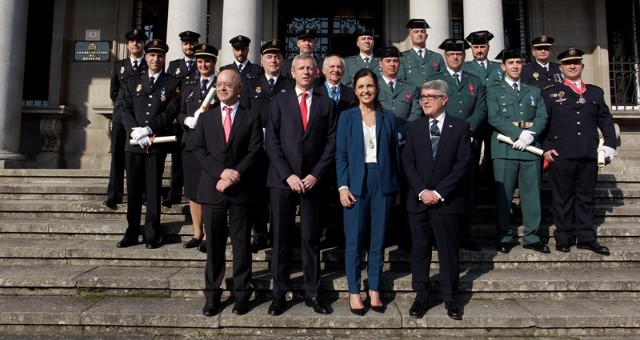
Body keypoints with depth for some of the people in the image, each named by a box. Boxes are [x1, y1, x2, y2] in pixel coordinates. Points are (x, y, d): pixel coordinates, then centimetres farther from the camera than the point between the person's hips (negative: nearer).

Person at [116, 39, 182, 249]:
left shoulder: (173, 83, 6)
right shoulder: (133, 81, 16)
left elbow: (171, 112, -5)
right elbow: (125, 109, 7)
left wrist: (147, 129, -15)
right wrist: (136, 132, -10)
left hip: (157, 144, -3)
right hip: (133, 144, 3)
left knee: (153, 191, 0)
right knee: (133, 191, 7)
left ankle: (152, 236, 9)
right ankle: (131, 234, 17)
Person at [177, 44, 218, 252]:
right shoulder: (188, 84, 16)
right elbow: (180, 112, 13)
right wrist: (187, 120, -8)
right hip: (190, 143, 5)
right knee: (193, 191, 10)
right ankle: (197, 233, 22)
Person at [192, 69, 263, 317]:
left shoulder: (251, 117, 6)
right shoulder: (206, 117, 13)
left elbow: (255, 152, -3)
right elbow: (199, 150, 3)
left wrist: (234, 177, -13)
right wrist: (220, 172, -12)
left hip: (240, 190, -2)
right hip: (211, 189, 2)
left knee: (241, 244, 5)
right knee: (214, 244, 8)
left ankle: (241, 294, 14)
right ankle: (212, 295, 17)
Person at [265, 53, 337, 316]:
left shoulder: (327, 104, 9)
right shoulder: (280, 100, 7)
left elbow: (331, 143, 4)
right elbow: (271, 141, 0)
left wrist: (316, 175, -7)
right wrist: (288, 175, -9)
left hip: (312, 180, 1)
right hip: (283, 179, 0)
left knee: (311, 238, 6)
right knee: (281, 237, 5)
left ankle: (312, 293, 16)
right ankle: (279, 294, 15)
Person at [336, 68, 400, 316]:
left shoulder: (388, 117, 9)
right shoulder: (347, 117, 5)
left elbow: (395, 153, 8)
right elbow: (341, 154, 0)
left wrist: (397, 187, 5)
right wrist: (343, 186, -9)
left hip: (383, 184, 2)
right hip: (356, 184, -1)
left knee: (378, 239, 8)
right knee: (354, 240, 1)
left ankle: (374, 290, 21)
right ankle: (354, 292, 14)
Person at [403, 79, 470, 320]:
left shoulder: (460, 127, 2)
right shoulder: (413, 127, 9)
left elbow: (462, 164, -5)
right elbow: (408, 163, 2)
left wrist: (439, 192, -12)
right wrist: (422, 191, -10)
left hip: (447, 200, -2)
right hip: (418, 199, 2)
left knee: (449, 250, 6)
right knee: (419, 249, 7)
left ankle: (450, 297, 20)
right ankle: (421, 295, 20)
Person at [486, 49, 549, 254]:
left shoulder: (534, 91, 20)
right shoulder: (493, 91, 9)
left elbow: (542, 118, 9)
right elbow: (493, 118, -5)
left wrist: (529, 135, -10)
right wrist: (518, 134, -14)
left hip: (531, 148, 3)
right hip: (504, 148, -3)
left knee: (531, 193, 4)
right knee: (503, 195, -1)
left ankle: (531, 237, 12)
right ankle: (505, 237, 7)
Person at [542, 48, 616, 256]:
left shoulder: (595, 92, 17)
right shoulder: (550, 93, 7)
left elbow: (606, 120, 17)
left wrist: (609, 143, 5)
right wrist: (545, 148, -5)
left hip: (589, 154, 3)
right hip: (561, 154, -3)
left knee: (586, 196, 9)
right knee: (562, 197, 3)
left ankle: (586, 238, 17)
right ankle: (563, 237, 12)